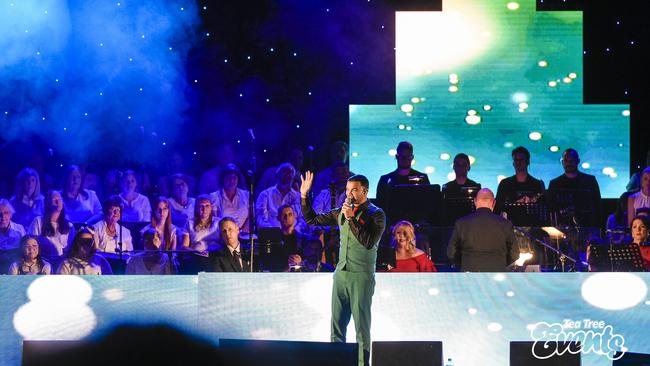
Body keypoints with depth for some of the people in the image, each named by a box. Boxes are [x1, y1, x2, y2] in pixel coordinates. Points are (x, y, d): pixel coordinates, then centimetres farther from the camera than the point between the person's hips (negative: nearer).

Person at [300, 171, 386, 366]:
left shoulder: (376, 214, -5)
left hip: (361, 276, -6)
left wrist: (351, 218, -19)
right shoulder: (342, 211, 12)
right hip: (341, 273, 6)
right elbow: (312, 220, 18)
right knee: (337, 326, 6)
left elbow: (369, 242, -19)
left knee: (362, 326, -4)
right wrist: (304, 196, 8)